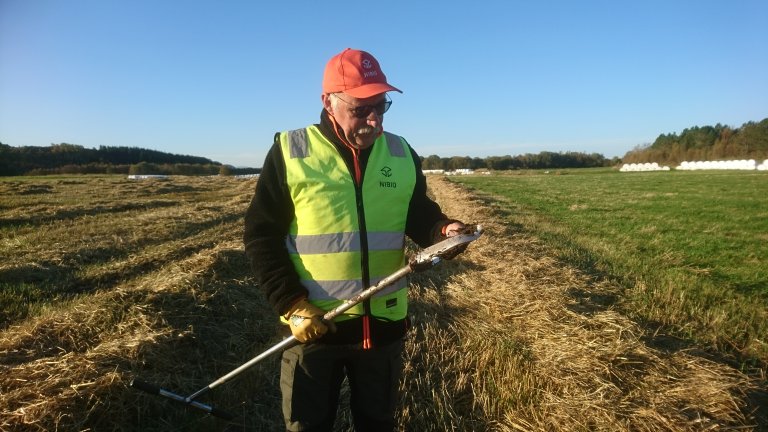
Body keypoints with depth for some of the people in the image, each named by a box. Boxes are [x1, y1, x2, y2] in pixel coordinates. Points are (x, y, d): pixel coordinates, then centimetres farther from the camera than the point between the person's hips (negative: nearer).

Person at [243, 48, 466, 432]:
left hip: (384, 324, 3)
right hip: (313, 324, -2)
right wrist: (292, 305, -15)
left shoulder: (402, 155, 2)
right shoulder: (289, 152, -8)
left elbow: (420, 217, 8)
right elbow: (261, 235, -7)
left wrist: (444, 231, -16)